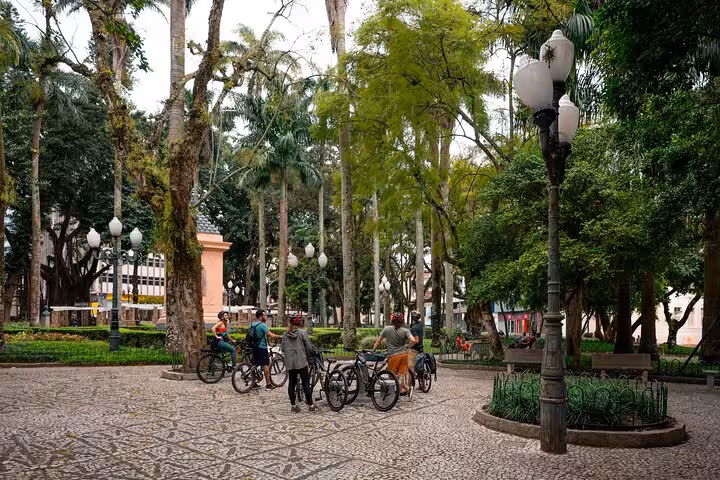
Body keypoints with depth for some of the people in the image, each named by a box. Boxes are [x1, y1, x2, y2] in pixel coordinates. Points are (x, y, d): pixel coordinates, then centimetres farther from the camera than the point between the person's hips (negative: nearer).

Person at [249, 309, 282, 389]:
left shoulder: (252, 324, 9)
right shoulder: (262, 325, -16)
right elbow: (271, 335, -22)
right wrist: (280, 337, -9)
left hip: (254, 347, 8)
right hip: (262, 347, -8)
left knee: (254, 365, 13)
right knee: (266, 364, -2)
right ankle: (268, 384, 0)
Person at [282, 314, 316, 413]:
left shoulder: (285, 334, 4)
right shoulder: (302, 333, -7)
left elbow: (283, 349, 7)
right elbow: (309, 347, -6)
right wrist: (307, 355, 13)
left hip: (290, 363, 4)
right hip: (302, 362, -4)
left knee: (291, 383, 10)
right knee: (306, 383, 4)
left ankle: (293, 406, 15)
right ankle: (310, 405, 10)